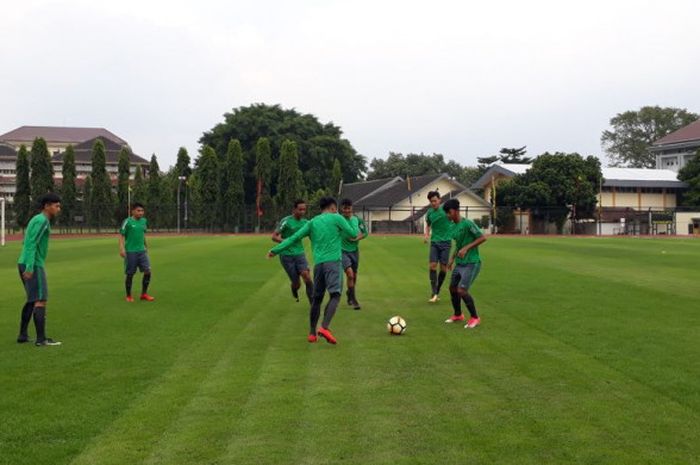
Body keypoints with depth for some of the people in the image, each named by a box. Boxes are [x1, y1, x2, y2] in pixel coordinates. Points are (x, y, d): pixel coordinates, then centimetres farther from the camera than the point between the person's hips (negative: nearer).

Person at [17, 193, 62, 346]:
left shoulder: (36, 220, 18)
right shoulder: (42, 220, -13)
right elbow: (31, 244, -22)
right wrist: (30, 267, -26)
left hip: (25, 265, 10)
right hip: (34, 266, -10)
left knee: (33, 300, 18)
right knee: (41, 300, -10)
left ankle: (23, 335, 18)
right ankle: (41, 338, -13)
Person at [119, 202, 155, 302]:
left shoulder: (144, 221, 8)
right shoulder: (127, 222, -8)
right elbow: (121, 235, -8)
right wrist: (122, 249, -18)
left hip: (142, 251, 5)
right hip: (130, 252, -5)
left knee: (147, 271, -4)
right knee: (130, 274, 3)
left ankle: (144, 294, 9)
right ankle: (128, 296, 17)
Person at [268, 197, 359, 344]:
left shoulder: (312, 222, 16)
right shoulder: (336, 218, 6)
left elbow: (294, 237, 9)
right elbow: (353, 234, 8)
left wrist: (276, 250, 14)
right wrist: (356, 231, 31)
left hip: (318, 263, 5)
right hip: (333, 262, -5)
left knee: (317, 298, 13)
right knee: (335, 295, -9)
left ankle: (312, 333, 15)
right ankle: (325, 327, -28)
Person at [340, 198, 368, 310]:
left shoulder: (357, 219, -1)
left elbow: (365, 233, 8)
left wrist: (357, 238, -10)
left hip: (354, 250, 4)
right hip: (342, 251, -4)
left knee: (354, 276, 14)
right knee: (350, 273, -21)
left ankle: (350, 298, 37)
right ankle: (353, 300, -10)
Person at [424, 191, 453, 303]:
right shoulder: (429, 213, 4)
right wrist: (426, 234, 3)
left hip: (446, 242, -2)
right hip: (434, 242, 2)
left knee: (443, 268, -1)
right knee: (433, 266, -10)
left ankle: (437, 291, 15)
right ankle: (434, 293, -7)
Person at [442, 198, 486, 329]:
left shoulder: (468, 223, -16)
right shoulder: (454, 227, 10)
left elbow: (483, 238, -17)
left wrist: (466, 248, -21)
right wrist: (452, 258, 17)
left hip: (471, 263, -9)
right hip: (459, 263, 9)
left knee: (462, 290, -14)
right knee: (453, 288, 12)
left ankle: (475, 318, 1)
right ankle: (458, 315, 31)